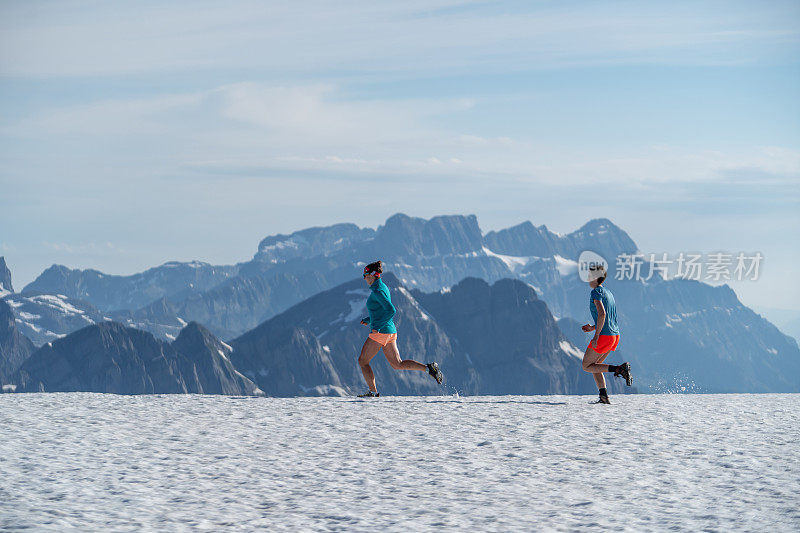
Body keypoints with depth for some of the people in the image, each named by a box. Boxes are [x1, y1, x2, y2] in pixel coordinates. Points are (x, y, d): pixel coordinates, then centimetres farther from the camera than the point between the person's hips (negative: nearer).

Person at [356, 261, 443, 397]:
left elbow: (391, 310, -25)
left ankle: (373, 392, 4)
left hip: (380, 332, -10)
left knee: (363, 361, 5)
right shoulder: (383, 287, 15)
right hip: (390, 331, 10)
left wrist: (378, 326, -22)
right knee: (398, 364, 10)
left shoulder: (377, 291, -16)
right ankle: (429, 368, -3)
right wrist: (368, 320, 20)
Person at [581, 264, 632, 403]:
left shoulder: (596, 292, -9)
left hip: (604, 336, -9)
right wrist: (592, 328, 20)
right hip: (615, 336, 9)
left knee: (586, 366, 2)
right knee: (594, 366, 18)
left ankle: (619, 369, -15)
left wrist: (596, 335, -22)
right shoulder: (608, 293, 20)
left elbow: (602, 314, -23)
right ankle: (604, 396, 5)